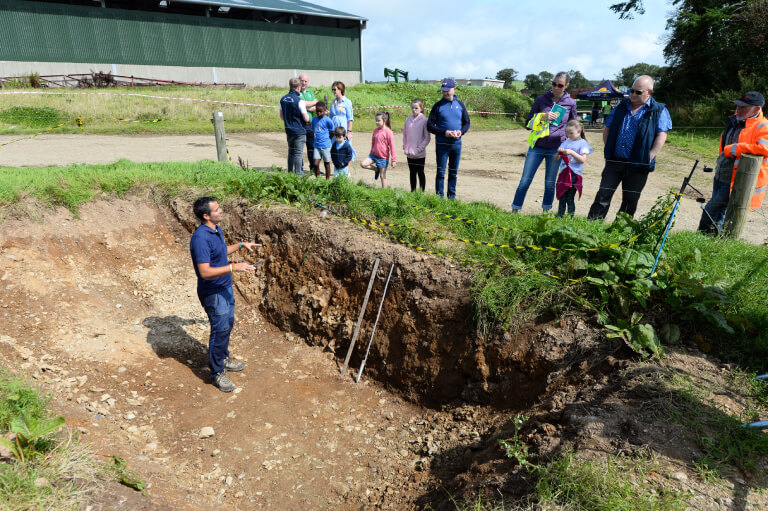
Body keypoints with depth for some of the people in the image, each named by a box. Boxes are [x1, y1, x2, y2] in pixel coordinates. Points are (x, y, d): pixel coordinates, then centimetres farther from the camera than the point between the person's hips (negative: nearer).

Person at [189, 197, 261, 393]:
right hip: (212, 293, -10)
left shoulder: (216, 230, 4)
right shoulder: (200, 238, -27)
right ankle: (217, 372, 18)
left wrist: (241, 245, 18)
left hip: (225, 287, 10)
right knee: (220, 330, 1)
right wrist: (234, 267, -34)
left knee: (228, 324, 22)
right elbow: (205, 272, -31)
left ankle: (224, 358, 42)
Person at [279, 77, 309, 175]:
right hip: (299, 131, -6)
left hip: (289, 130, 6)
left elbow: (281, 116, 13)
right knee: (298, 153, -2)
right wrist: (307, 115, 6)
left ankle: (290, 173, 23)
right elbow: (306, 119, -15)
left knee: (291, 152, 17)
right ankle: (298, 174, 1)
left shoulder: (283, 99, 4)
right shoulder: (299, 101, -16)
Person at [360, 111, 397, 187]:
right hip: (374, 155, 6)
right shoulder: (375, 130, 4)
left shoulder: (388, 132, -14)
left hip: (383, 157, -6)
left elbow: (392, 146, -13)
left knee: (383, 176, 3)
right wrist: (371, 154, 22)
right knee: (363, 164, -13)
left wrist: (394, 160, -14)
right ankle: (377, 170, 12)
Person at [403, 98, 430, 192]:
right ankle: (413, 191, 24)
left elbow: (427, 138, -9)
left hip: (420, 154, -4)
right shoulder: (408, 120, 5)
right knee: (412, 173, 14)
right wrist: (405, 147, 2)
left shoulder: (424, 120, -9)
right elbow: (404, 134, 13)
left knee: (420, 173, 6)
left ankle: (422, 192, 15)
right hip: (409, 154, 5)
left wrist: (419, 149, -14)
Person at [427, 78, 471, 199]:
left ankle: (452, 196, 20)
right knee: (440, 172, -1)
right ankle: (439, 197, 6)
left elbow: (466, 123, 13)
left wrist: (461, 131, -9)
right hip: (442, 144, -3)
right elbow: (430, 125, -4)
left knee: (454, 172, 10)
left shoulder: (460, 105, 7)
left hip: (457, 144, 3)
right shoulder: (438, 106, -1)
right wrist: (444, 133, -17)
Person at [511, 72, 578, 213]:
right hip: (537, 147, 0)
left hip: (556, 149, 0)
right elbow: (528, 123, 3)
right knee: (525, 181, -1)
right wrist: (543, 117, -14)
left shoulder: (570, 103, 3)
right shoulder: (541, 99, 2)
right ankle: (514, 211, 10)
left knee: (550, 184, 7)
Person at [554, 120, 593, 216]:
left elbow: (583, 160, -10)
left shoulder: (582, 143, 1)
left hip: (574, 175, -4)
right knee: (562, 199, 5)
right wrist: (559, 152, -8)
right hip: (563, 173, 4)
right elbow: (556, 159, 13)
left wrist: (571, 152, -18)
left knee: (570, 199, -4)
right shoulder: (566, 142, 14)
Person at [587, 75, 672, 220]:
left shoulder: (659, 111, 1)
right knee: (603, 196, -3)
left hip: (638, 166, -2)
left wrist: (649, 158, -12)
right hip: (614, 161, 3)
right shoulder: (621, 107, 13)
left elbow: (661, 135, -5)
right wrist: (609, 150, 7)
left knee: (630, 202, 6)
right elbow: (607, 129, 17)